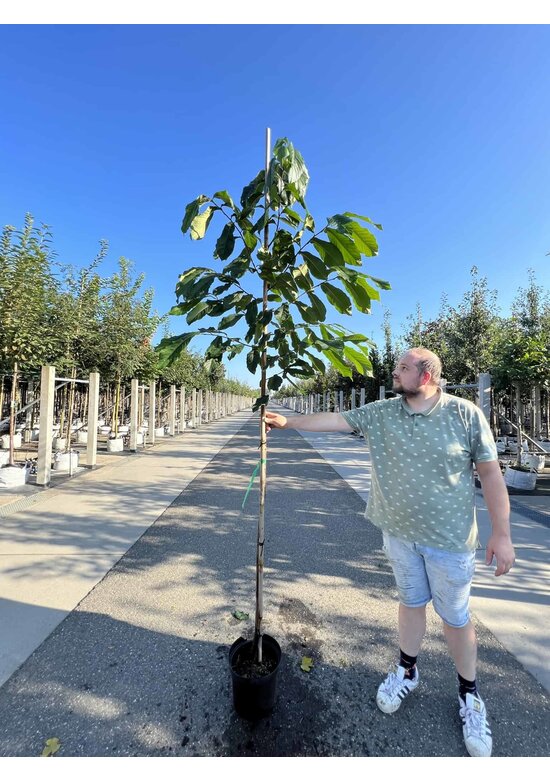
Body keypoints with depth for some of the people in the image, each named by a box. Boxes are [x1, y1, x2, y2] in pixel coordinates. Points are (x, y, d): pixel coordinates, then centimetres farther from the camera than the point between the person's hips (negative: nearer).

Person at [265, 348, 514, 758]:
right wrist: (287, 422, -3)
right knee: (411, 601, 22)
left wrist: (502, 533, -7)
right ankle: (407, 671, 45)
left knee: (455, 616, 14)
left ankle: (469, 693, 41)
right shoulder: (380, 412, -4)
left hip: (449, 538, -3)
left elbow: (490, 473, -8)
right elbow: (334, 419, -1)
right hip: (399, 532, 3)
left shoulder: (465, 413, -13)